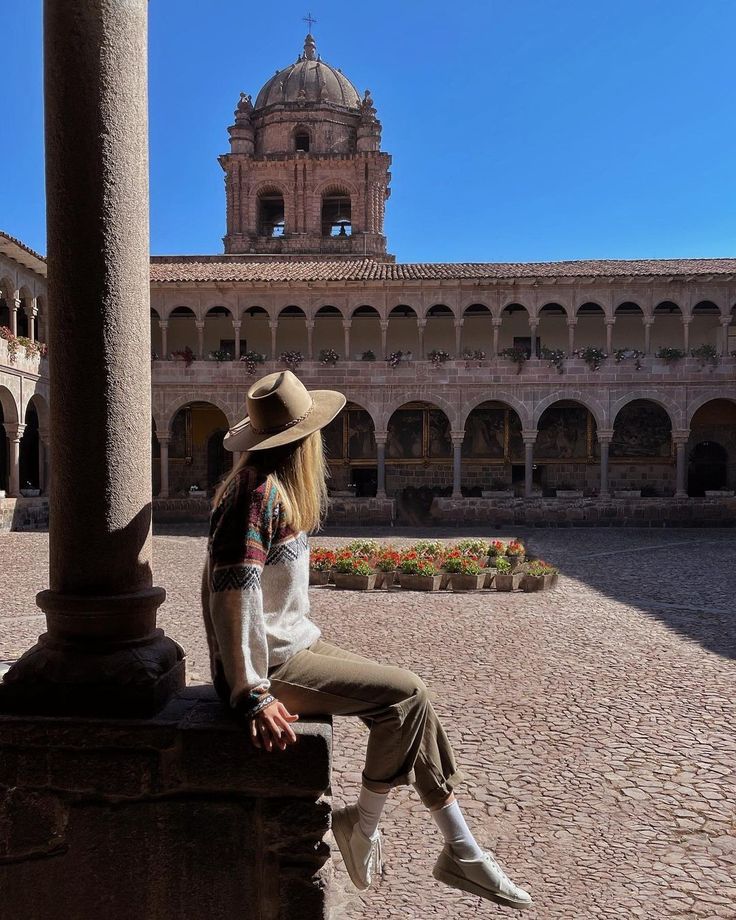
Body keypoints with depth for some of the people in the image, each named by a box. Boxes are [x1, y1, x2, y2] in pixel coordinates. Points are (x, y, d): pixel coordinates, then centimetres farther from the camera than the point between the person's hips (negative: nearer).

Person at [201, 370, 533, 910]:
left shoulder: (272, 485, 11)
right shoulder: (259, 494, -21)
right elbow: (233, 597, -28)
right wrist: (253, 697, -27)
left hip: (296, 644, 9)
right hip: (268, 666, -9)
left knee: (409, 702, 2)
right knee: (405, 695, -15)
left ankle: (461, 852, 12)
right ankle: (362, 825, 7)